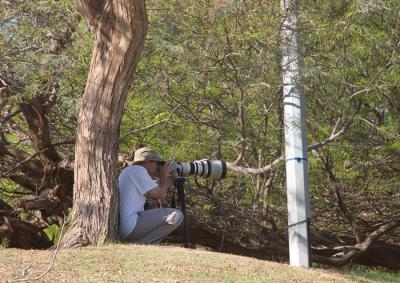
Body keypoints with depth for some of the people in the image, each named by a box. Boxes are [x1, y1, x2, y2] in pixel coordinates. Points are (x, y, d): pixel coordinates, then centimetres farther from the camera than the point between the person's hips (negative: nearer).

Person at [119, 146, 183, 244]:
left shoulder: (128, 171, 22)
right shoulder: (138, 170, -8)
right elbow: (160, 195, -10)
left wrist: (167, 182, 22)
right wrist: (164, 176, 6)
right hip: (130, 227, -11)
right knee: (176, 216, -10)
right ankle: (140, 245, -11)